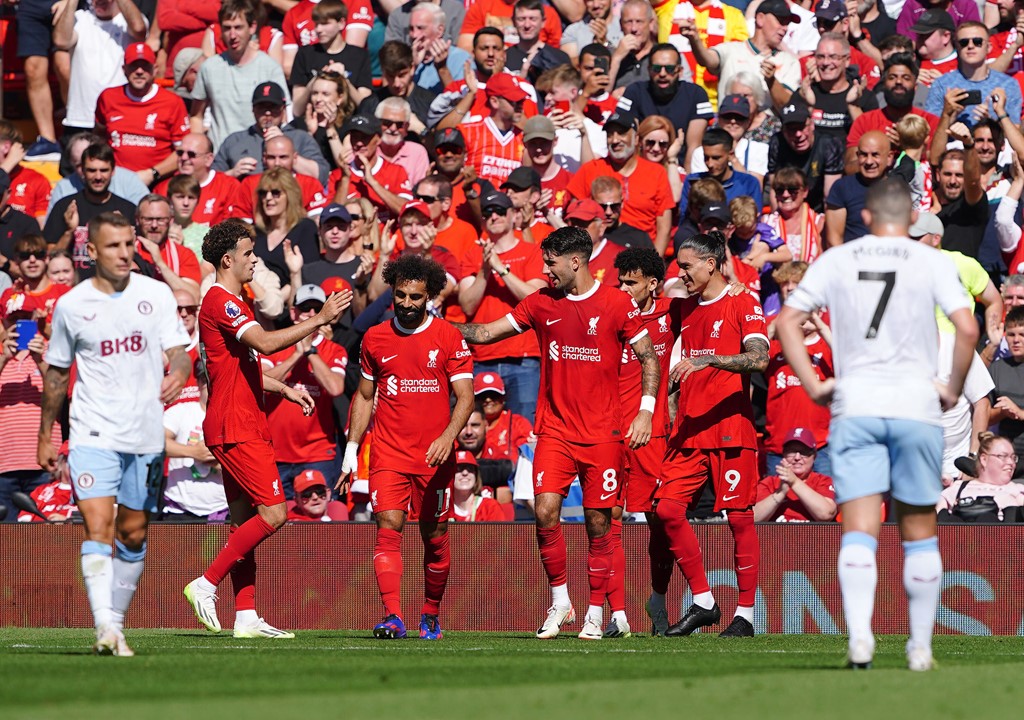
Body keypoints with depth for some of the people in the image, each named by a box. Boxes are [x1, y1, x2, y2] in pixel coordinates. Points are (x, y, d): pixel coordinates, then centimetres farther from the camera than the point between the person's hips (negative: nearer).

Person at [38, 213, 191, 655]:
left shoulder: (156, 295, 3)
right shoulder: (71, 305, 1)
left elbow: (178, 352, 1)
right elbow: (56, 373, 12)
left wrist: (178, 373, -23)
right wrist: (46, 435, 16)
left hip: (146, 433, 2)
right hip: (93, 432, -2)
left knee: (133, 533, 9)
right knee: (98, 525, -18)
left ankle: (117, 622, 22)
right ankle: (104, 627, -26)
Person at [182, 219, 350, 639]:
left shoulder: (231, 303, 21)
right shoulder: (221, 302, -13)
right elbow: (264, 343, -26)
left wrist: (284, 389, 24)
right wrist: (319, 321, -24)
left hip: (246, 427, 11)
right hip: (235, 427, -11)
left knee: (245, 521, 7)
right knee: (273, 513, -14)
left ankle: (246, 617, 5)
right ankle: (206, 585, -10)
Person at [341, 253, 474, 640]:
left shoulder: (449, 338, -1)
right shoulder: (375, 338, 8)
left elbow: (465, 395, -6)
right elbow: (364, 396, 17)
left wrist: (448, 437, -22)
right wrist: (351, 448, 12)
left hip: (435, 456, -1)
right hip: (388, 452, 1)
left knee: (434, 536, 6)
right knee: (388, 528, -14)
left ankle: (431, 616, 24)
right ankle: (393, 616, -23)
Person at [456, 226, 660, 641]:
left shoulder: (617, 305, -3)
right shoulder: (541, 304, 7)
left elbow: (649, 357, 2)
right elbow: (486, 333, 13)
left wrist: (646, 411, -8)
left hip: (603, 432, -2)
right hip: (555, 431, 3)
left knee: (598, 522, 0)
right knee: (545, 512, -11)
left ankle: (595, 613, 11)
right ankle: (559, 602, 5)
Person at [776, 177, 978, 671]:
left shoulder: (835, 261, 7)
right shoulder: (932, 262, 0)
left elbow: (786, 322, 4)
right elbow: (967, 328, -11)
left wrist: (813, 385, 5)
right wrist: (954, 389, 0)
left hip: (855, 405, 1)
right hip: (916, 404, -1)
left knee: (858, 532, -4)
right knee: (919, 533, 10)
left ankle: (859, 635, -24)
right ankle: (920, 645, 13)